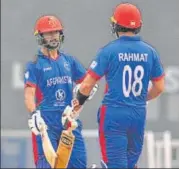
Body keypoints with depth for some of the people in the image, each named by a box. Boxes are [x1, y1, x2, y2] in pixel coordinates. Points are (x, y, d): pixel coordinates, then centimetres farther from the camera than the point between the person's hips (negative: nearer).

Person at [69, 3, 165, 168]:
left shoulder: (109, 50, -10)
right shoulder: (150, 52, 1)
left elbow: (87, 85, -7)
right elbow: (159, 87, 8)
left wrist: (79, 102, 13)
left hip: (114, 114, -4)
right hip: (139, 114, 4)